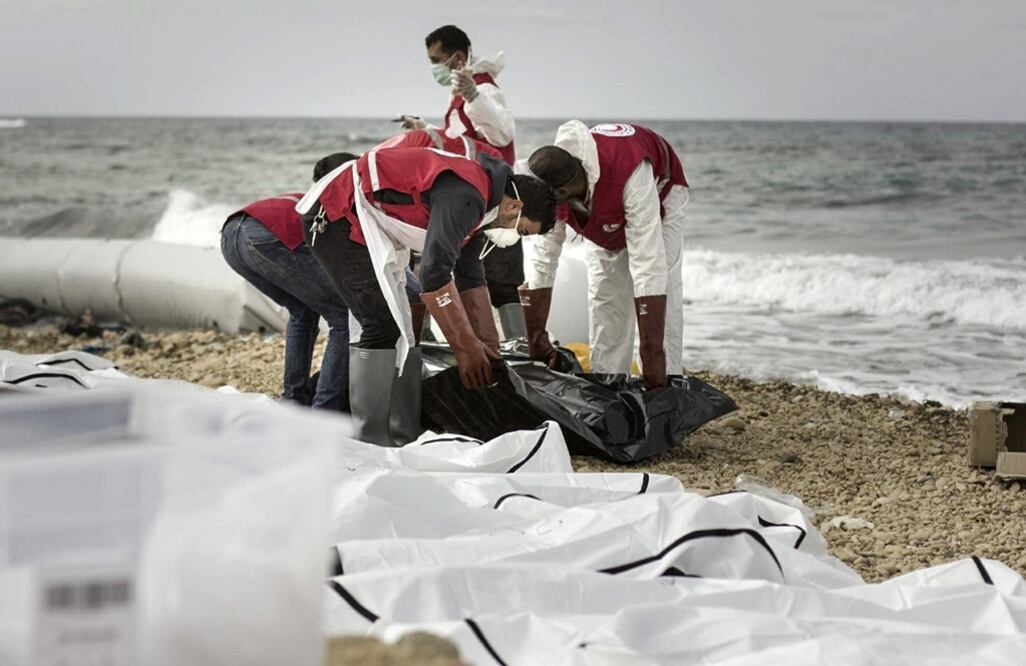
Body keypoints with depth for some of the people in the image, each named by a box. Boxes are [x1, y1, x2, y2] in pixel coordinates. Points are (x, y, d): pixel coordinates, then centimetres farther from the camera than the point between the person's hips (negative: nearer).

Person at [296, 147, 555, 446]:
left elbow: (470, 279, 16)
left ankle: (405, 439, 13)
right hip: (336, 216, -11)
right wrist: (466, 348, -24)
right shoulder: (464, 197, -25)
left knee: (399, 328, 10)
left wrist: (488, 346, 13)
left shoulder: (475, 204, 9)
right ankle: (370, 442, -12)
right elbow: (435, 274, -31)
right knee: (383, 326, -15)